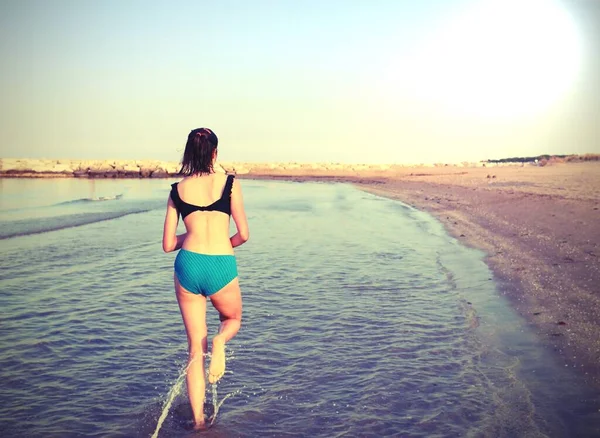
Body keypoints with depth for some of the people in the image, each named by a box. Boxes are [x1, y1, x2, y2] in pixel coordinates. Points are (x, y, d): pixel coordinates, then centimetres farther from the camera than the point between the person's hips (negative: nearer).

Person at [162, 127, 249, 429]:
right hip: (222, 267, -2)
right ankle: (219, 341, -6)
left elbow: (168, 245, 8)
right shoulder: (229, 183, 0)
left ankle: (198, 419, 13)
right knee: (232, 319, 29)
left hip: (187, 266, 2)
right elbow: (243, 234, 0)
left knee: (195, 348, 15)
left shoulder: (177, 189, 7)